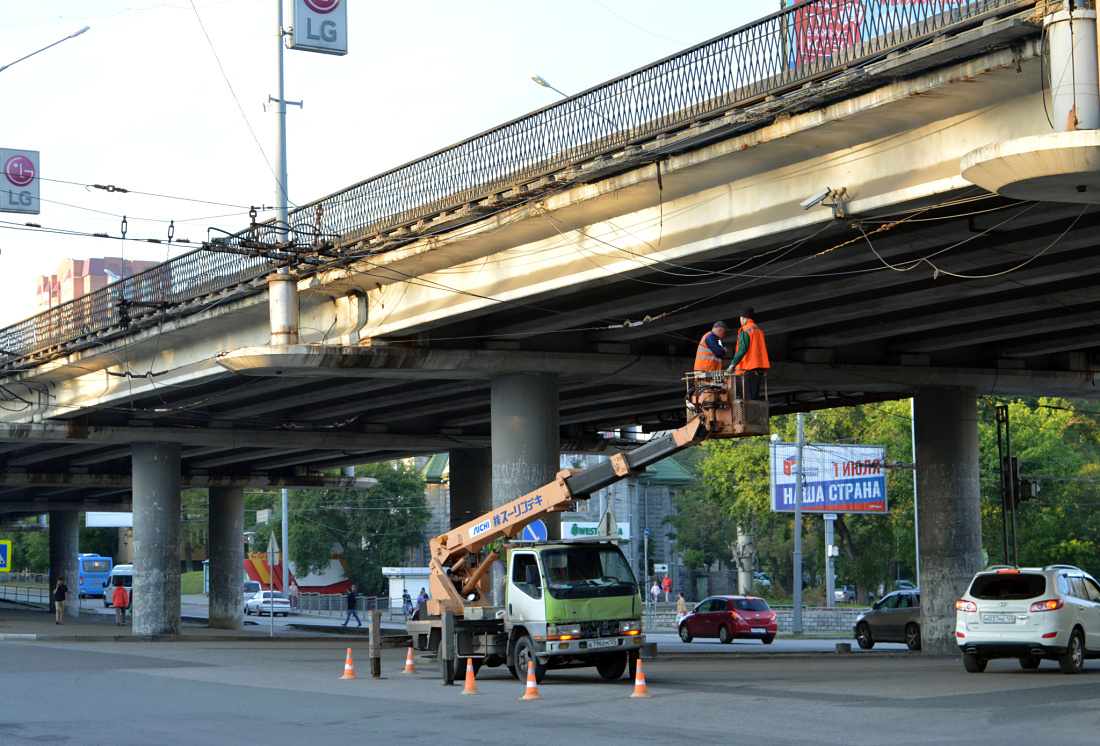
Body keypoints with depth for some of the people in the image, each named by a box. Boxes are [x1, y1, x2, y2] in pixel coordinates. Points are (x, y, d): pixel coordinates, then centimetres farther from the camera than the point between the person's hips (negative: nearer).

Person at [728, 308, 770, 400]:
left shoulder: (745, 331, -6)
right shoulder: (759, 331, 19)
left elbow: (742, 349, -16)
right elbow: (765, 349, 20)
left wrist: (733, 364, -15)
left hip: (749, 368, -8)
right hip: (760, 368, 8)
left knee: (748, 396, -10)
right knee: (756, 395, 9)